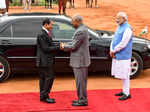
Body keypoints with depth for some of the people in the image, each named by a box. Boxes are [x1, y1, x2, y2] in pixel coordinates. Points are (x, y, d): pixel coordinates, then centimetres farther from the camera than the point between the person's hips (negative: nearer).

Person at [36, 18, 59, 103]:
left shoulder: (46, 34, 14)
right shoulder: (41, 35, -17)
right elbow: (46, 48, -20)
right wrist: (58, 47, -16)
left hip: (47, 60, 10)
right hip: (44, 60, -10)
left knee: (43, 78, 13)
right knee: (49, 77, -7)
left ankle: (43, 96, 19)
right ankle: (44, 96, -1)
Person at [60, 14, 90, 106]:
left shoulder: (80, 31, -21)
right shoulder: (84, 29, 12)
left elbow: (73, 47, -19)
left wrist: (64, 46, -3)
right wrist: (66, 44, 7)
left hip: (79, 61, -10)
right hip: (83, 60, 10)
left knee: (80, 81, -1)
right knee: (82, 81, 17)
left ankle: (83, 100, 7)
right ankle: (82, 99, 27)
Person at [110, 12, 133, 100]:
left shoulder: (127, 28, -15)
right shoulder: (119, 27, 14)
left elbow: (123, 43, -20)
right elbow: (114, 40, 13)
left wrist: (114, 51, -10)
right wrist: (112, 51, -3)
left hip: (123, 56, -9)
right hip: (117, 55, 9)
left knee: (124, 75, -4)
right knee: (121, 74, 14)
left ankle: (127, 94, 4)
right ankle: (124, 91, 24)